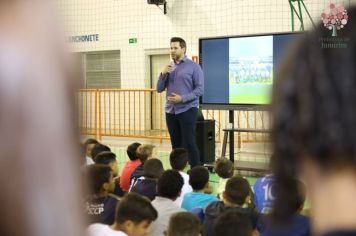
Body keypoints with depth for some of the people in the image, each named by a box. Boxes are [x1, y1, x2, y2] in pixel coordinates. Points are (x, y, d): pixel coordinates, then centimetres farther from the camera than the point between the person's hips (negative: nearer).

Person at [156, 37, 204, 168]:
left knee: (189, 143, -9)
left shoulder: (193, 67, -4)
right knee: (176, 144, 9)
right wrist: (163, 74, -6)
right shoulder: (168, 67, 13)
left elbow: (200, 89, -9)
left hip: (187, 110, -5)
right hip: (171, 111, 5)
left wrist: (183, 98, -18)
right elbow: (159, 89, 11)